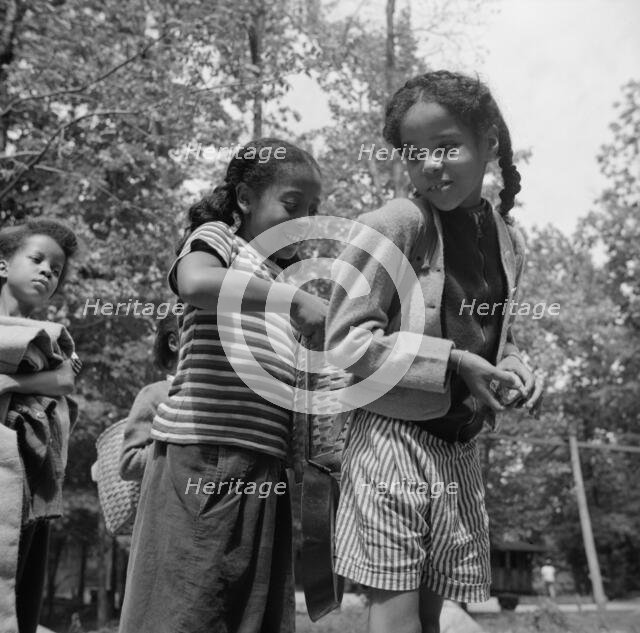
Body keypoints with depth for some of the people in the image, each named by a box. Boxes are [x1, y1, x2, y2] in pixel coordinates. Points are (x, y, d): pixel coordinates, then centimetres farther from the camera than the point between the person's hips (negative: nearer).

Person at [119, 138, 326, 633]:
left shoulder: (286, 277, 25)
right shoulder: (216, 237, 3)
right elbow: (195, 284, -22)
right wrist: (292, 298, -23)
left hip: (265, 466, 8)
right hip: (203, 452, -7)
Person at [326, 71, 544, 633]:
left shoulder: (508, 242, 8)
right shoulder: (394, 226, -12)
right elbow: (345, 341, -15)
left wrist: (514, 371, 1)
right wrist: (455, 362, -18)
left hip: (459, 449, 6)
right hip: (392, 437, -6)